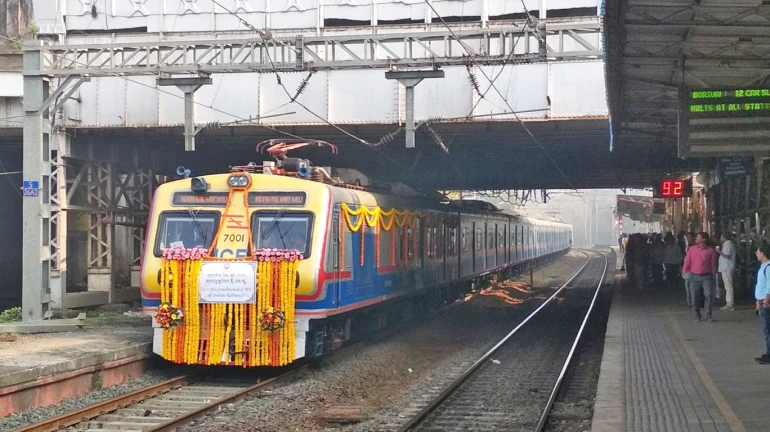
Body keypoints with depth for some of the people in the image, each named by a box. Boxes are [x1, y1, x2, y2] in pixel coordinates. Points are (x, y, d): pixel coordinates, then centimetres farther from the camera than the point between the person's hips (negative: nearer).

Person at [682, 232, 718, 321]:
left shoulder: (710, 251, 0)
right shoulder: (692, 249, 6)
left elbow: (713, 265, 3)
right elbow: (687, 261, 7)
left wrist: (714, 277, 2)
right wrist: (684, 272, -3)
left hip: (706, 276, -2)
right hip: (694, 276, 2)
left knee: (709, 295, -11)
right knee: (694, 296, 4)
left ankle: (708, 315, -1)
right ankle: (697, 315, 15)